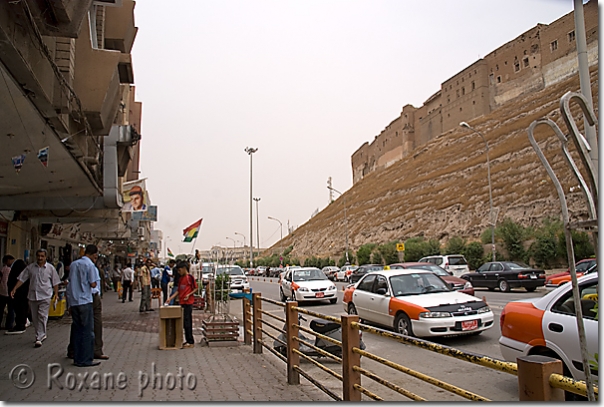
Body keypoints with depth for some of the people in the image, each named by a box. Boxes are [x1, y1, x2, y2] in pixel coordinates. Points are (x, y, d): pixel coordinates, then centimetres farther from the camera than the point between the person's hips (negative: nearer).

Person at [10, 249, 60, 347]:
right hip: (32, 296, 4)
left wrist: (56, 294, -2)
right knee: (35, 318, 11)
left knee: (42, 317, -9)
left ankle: (39, 338, -6)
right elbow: (22, 279, 8)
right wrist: (14, 289, -3)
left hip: (45, 296, -4)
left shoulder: (50, 268, 0)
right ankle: (42, 334, 27)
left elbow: (55, 282, 4)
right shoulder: (30, 267, 6)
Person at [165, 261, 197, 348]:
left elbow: (195, 288, -7)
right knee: (185, 322, 10)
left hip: (188, 302, -8)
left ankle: (191, 342, 1)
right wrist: (170, 298, 11)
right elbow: (178, 291, 18)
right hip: (182, 302, 8)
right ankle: (188, 340, 18)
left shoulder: (190, 277, -9)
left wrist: (189, 295, -20)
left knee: (187, 322, -6)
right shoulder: (180, 279, 14)